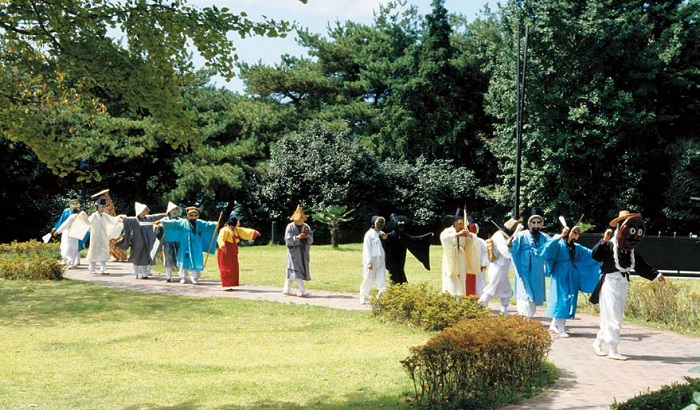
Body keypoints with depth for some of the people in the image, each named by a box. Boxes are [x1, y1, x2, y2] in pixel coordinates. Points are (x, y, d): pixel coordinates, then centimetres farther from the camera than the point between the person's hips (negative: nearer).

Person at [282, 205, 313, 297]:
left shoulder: (306, 227, 8)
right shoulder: (290, 227, -5)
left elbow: (311, 240, 5)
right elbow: (288, 240, -12)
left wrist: (307, 237, -17)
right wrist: (297, 237, -25)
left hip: (303, 252, 5)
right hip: (294, 252, -5)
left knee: (292, 271, 11)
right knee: (296, 270, -11)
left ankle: (286, 289, 20)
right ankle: (302, 291, -14)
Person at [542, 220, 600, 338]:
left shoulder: (576, 247, 15)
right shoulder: (558, 244, -5)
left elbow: (592, 253, 20)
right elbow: (549, 247, -27)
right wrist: (561, 235, -31)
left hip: (572, 278, 7)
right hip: (560, 276, -7)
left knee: (570, 300, 7)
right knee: (561, 299, -7)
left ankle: (554, 324, 20)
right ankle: (561, 329, -2)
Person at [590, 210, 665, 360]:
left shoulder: (631, 251, 12)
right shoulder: (610, 246, -12)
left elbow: (642, 266, 19)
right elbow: (596, 255, -27)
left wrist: (656, 275, 15)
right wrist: (603, 241, -37)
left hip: (623, 285, 8)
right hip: (610, 284, -8)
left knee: (613, 318, 13)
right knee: (613, 317, -7)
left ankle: (598, 342, 28)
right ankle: (613, 351, -1)